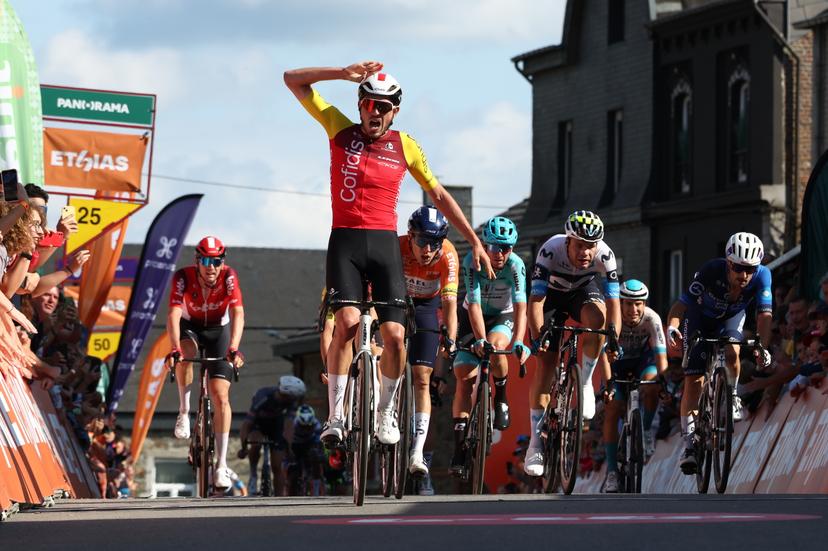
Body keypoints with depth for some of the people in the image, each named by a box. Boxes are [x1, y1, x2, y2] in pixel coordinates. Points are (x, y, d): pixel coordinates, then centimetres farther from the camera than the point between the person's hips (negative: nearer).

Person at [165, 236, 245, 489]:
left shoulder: (228, 277, -27)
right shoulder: (184, 278, -28)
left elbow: (238, 314, -36)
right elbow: (174, 314, -38)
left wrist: (233, 348, -51)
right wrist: (175, 349, -53)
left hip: (218, 330, 0)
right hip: (190, 327, 0)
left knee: (221, 395, -11)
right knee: (185, 355, -37)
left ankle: (221, 465, -9)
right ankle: (184, 411, -13)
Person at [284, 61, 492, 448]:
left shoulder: (405, 146, 6)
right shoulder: (340, 129, 4)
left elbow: (438, 195, 15)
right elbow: (293, 80, 2)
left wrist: (474, 241, 13)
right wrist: (346, 73, -10)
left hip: (385, 244, 1)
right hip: (345, 243, -1)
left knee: (394, 335, -8)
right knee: (347, 321, -21)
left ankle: (386, 409, 16)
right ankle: (335, 415, -14)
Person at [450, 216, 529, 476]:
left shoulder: (515, 265, -25)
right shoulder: (472, 262, -25)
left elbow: (520, 307, -34)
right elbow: (474, 304, -32)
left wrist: (518, 341, -49)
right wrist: (480, 340, -45)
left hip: (503, 318, 0)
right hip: (474, 318, 1)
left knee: (495, 347, -34)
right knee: (464, 378, -12)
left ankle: (501, 399, -7)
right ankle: (459, 447, -10)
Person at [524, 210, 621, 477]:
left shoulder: (604, 255, -30)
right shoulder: (551, 250, -35)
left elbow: (613, 302, -32)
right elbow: (536, 300, -36)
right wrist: (537, 337, -48)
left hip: (583, 291, 1)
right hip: (551, 294, -1)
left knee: (597, 316, -35)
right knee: (544, 363, -10)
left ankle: (585, 381, -13)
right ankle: (536, 443, -1)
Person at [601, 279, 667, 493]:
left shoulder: (651, 319, -28)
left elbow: (660, 353, -33)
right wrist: (606, 384, -47)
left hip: (643, 359, 0)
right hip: (618, 362, 0)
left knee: (651, 384, -32)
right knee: (611, 411, -15)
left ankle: (646, 430, -6)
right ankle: (612, 471, -10)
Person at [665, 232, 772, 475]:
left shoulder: (762, 276, -32)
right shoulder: (711, 271, -37)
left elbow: (764, 314, -35)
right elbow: (681, 304, -37)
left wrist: (764, 347, -52)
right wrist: (672, 328, -57)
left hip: (730, 318, 2)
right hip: (699, 317, -1)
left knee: (731, 353, -29)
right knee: (694, 380, -11)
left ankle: (732, 398, 1)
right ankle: (689, 444, -7)